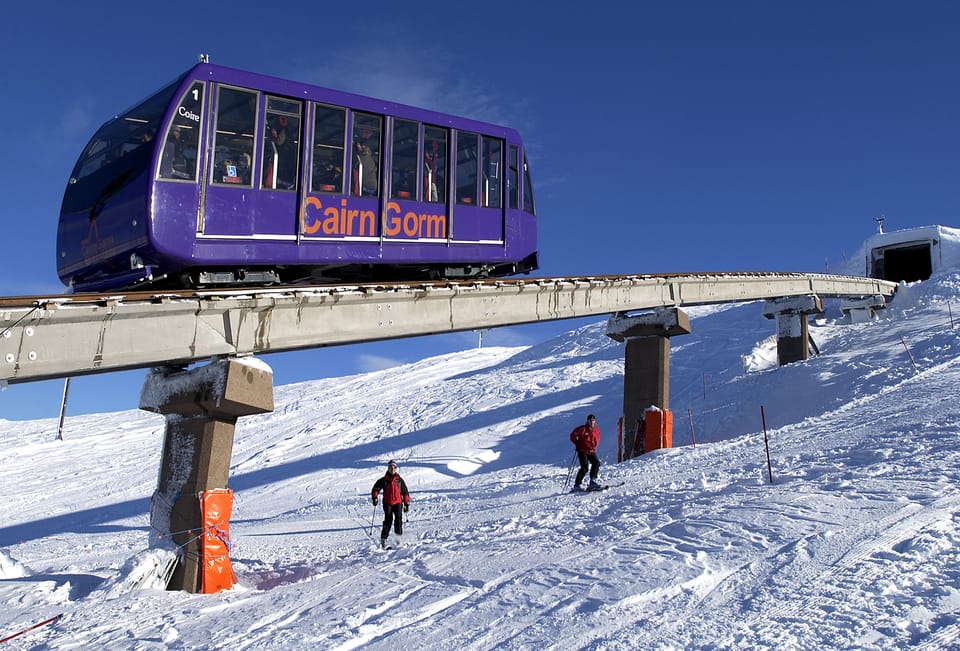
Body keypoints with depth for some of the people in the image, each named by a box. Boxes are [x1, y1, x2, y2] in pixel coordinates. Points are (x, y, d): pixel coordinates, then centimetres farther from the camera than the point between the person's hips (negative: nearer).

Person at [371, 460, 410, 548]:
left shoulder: (400, 480, 10)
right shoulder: (383, 480, 7)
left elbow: (405, 492, 15)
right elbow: (376, 488, 7)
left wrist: (406, 503, 12)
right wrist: (375, 497, -8)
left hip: (398, 502, 1)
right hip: (387, 503, -1)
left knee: (398, 518, -16)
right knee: (388, 520, -13)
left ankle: (399, 537, -7)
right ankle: (383, 539, -11)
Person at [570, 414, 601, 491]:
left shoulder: (597, 429, 6)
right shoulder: (583, 429, -10)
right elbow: (572, 436, -4)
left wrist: (594, 446, 11)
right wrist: (578, 445, -5)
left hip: (592, 451, 5)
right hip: (582, 451, -5)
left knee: (596, 463, -17)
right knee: (584, 467, -16)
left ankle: (592, 482, -8)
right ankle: (576, 485, -9)